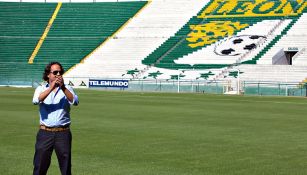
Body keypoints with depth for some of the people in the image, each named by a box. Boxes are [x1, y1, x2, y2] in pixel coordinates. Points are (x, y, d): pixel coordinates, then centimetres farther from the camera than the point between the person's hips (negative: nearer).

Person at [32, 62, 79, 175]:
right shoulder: (41, 89, 8)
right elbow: (36, 100, -15)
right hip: (45, 132, 0)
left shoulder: (67, 89, 8)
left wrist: (62, 87, -24)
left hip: (63, 133, 0)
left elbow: (75, 101, -12)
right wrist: (51, 87, -24)